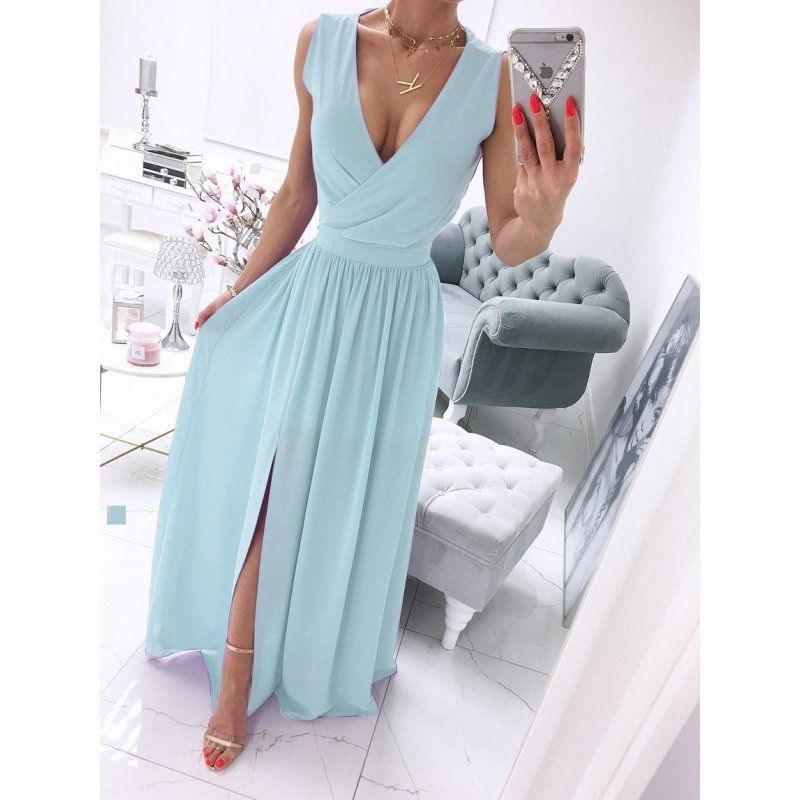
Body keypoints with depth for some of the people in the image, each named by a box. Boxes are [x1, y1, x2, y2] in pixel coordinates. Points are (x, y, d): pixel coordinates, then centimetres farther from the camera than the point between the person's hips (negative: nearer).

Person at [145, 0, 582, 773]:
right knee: (266, 487, 6)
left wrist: (543, 215, -31)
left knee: (351, 502, 12)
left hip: (397, 323, 0)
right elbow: (297, 193, 5)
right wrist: (240, 290, 13)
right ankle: (238, 675, 30)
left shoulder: (496, 78, -9)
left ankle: (328, 656, 45)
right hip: (308, 297, 1)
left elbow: (507, 244, -8)